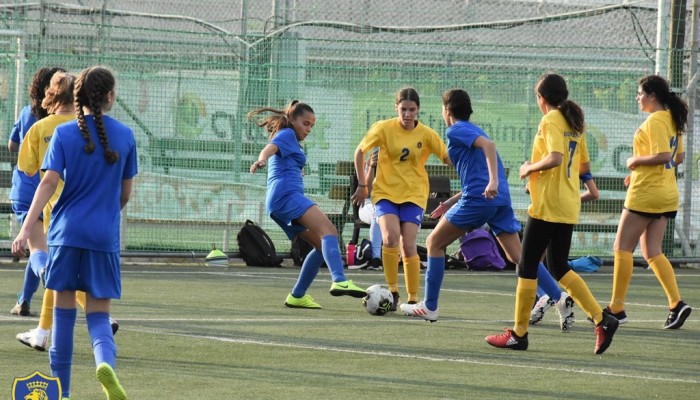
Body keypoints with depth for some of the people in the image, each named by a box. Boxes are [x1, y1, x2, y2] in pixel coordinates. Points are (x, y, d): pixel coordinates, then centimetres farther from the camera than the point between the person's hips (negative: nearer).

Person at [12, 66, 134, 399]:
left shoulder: (64, 134, -2)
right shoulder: (125, 136, 3)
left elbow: (49, 183, -11)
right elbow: (125, 193, 10)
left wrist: (26, 228, -15)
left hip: (66, 232, 0)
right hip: (105, 235, 0)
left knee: (63, 309, 11)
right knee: (98, 313, 3)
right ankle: (105, 361, -29)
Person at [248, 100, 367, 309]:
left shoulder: (291, 140, 32)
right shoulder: (287, 135, 3)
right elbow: (270, 148, -17)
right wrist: (261, 159, -38)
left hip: (277, 205, 10)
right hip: (287, 193, -10)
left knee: (322, 245, 9)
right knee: (328, 230, -28)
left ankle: (297, 296, 5)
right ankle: (339, 280, -51)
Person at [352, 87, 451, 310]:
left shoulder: (426, 135, -3)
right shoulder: (384, 128, -5)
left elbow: (449, 159, 0)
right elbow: (360, 152, 6)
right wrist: (362, 184, 7)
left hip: (413, 195, 0)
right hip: (385, 193, 0)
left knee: (408, 246, -10)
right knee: (390, 238, -23)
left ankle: (413, 299, 2)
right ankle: (392, 292, -10)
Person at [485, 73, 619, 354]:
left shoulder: (550, 122, -12)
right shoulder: (574, 122, 13)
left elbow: (555, 157, -27)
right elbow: (583, 163, 21)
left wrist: (530, 168, -11)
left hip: (547, 205, -8)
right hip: (569, 207, 8)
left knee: (527, 266, 0)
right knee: (559, 268, 13)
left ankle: (518, 333, 4)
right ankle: (601, 319, 0)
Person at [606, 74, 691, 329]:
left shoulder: (654, 121, -16)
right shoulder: (672, 119, 12)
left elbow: (662, 156, -26)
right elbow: (678, 157, 19)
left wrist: (636, 161, -11)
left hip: (646, 194, -9)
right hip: (666, 194, 9)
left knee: (622, 248, 1)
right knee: (652, 252, 9)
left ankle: (616, 308, 3)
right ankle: (676, 304, -4)